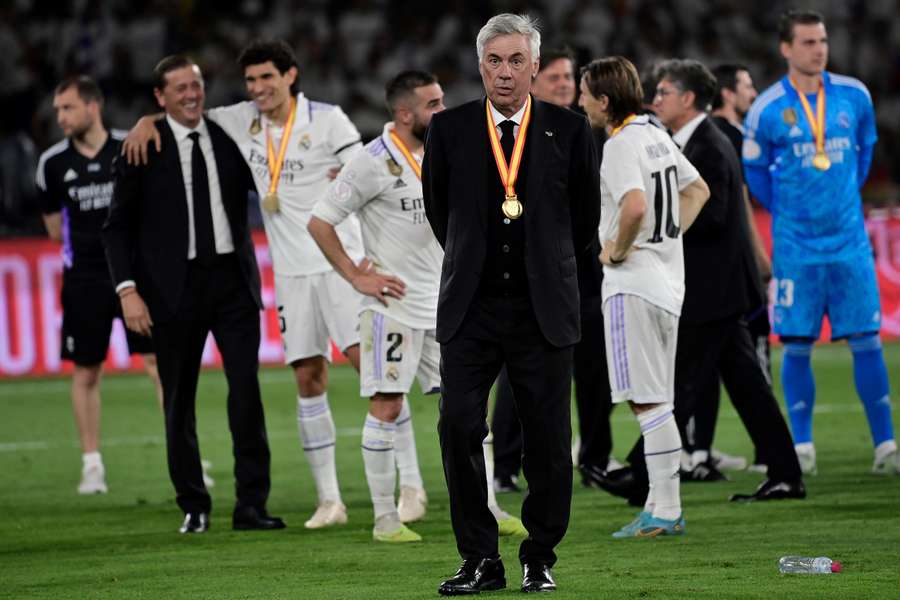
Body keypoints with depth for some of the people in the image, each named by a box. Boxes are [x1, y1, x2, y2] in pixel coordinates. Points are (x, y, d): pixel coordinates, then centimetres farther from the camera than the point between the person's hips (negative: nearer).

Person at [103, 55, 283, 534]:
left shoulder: (229, 137, 6)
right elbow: (118, 226, 1)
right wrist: (127, 290, -10)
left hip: (232, 277, 1)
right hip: (173, 286, -1)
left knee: (246, 386, -8)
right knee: (178, 400, 5)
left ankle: (251, 505, -4)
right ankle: (193, 506, 17)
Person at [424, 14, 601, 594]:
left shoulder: (568, 130, 1)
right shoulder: (450, 128, 3)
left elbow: (585, 216, 13)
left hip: (543, 309, 0)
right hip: (471, 308, 1)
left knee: (548, 441, 0)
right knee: (459, 427, -9)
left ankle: (539, 561, 13)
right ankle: (481, 561, 0)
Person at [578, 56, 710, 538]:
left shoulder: (621, 146, -15)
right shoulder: (656, 137, 13)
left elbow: (635, 207, -33)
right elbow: (698, 190, 25)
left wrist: (618, 249, -16)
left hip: (633, 284, -9)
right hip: (668, 279, 9)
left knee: (648, 402, -7)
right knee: (655, 402, 13)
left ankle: (666, 512, -8)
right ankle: (661, 506, 15)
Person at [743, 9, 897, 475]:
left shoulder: (854, 96, 1)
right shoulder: (767, 110, -5)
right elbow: (754, 170, 9)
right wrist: (784, 209, 7)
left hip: (849, 241, 2)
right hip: (796, 245, -2)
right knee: (798, 346, 0)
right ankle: (801, 447, 8)